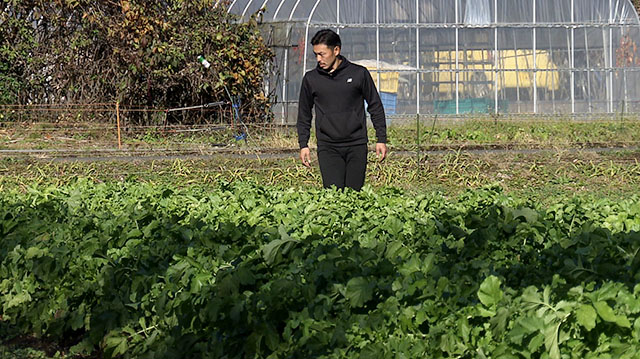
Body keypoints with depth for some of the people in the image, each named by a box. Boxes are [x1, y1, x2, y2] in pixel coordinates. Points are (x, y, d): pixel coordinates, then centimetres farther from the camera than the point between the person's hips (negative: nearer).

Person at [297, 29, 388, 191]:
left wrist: (381, 139, 4)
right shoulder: (311, 79, 7)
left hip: (357, 145, 0)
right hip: (327, 147, 0)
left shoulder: (359, 73, 3)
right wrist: (303, 144, 9)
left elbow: (375, 107, 8)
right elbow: (304, 115, 16)